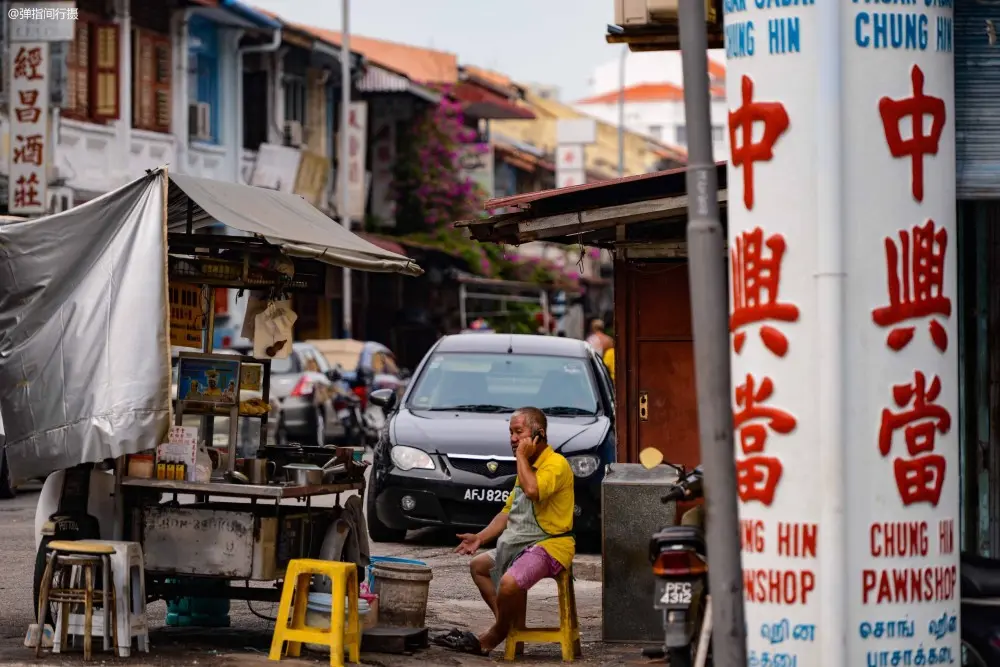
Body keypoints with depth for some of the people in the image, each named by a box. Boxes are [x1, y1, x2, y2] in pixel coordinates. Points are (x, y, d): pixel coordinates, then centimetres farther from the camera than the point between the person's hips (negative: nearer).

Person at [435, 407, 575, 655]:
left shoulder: (556, 464, -14)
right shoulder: (528, 466, 18)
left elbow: (533, 491, -33)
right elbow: (508, 512, 20)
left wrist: (522, 457, -19)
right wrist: (480, 537, 8)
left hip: (550, 544, -11)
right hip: (519, 544, 11)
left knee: (510, 582, -32)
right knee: (478, 565, 19)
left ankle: (493, 638, -8)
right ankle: (509, 625, 3)